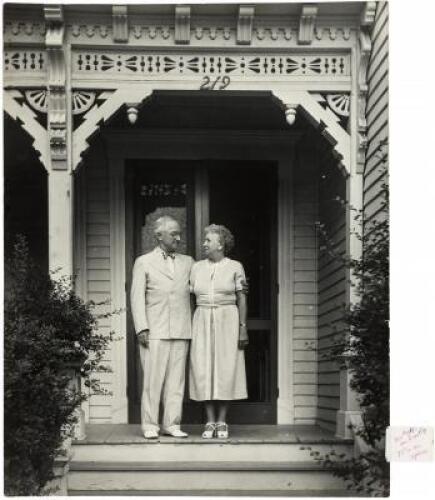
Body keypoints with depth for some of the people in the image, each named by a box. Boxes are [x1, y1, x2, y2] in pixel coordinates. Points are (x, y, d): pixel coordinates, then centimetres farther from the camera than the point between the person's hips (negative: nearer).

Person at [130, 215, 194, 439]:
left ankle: (172, 424, 9)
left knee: (176, 379, 3)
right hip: (155, 331, -3)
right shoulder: (144, 262, 7)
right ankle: (150, 425, 3)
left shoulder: (188, 262, 17)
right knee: (153, 379, -4)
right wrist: (141, 328, -9)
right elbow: (137, 297, 2)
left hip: (181, 332, 3)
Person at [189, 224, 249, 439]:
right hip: (203, 323, 2)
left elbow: (242, 299, -1)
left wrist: (243, 328, -9)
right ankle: (210, 423, 6)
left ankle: (222, 423, 5)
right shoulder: (197, 268, 9)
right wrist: (188, 329, 3)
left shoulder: (235, 267, 1)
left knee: (225, 371, -3)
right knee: (205, 371, -1)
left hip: (227, 322, -2)